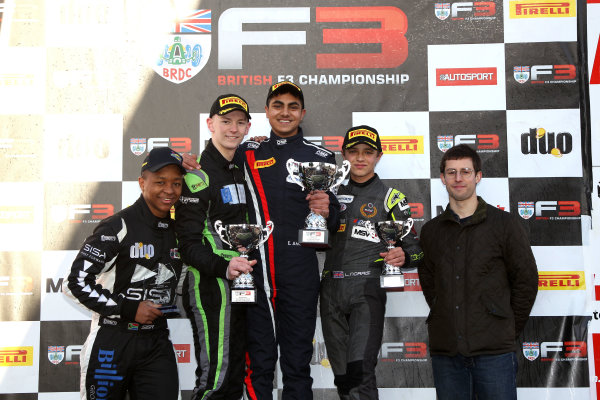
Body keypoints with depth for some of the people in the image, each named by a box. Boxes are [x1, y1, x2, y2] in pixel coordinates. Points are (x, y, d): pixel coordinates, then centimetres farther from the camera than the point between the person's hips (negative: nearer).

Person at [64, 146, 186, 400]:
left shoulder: (177, 231, 8)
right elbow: (77, 281, -14)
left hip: (157, 343, 5)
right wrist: (128, 309, -15)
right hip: (112, 343, -5)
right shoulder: (119, 227, -11)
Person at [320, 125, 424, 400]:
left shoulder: (391, 198, 7)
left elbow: (415, 248, 5)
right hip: (331, 288, 4)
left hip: (367, 287, -4)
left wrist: (403, 257, -17)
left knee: (360, 370, -17)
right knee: (342, 376, 7)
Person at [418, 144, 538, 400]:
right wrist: (448, 323, 8)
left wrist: (509, 328, 3)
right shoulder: (431, 231, 11)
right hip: (445, 350, 3)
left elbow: (526, 280, 4)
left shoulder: (504, 224, 2)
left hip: (494, 350, -3)